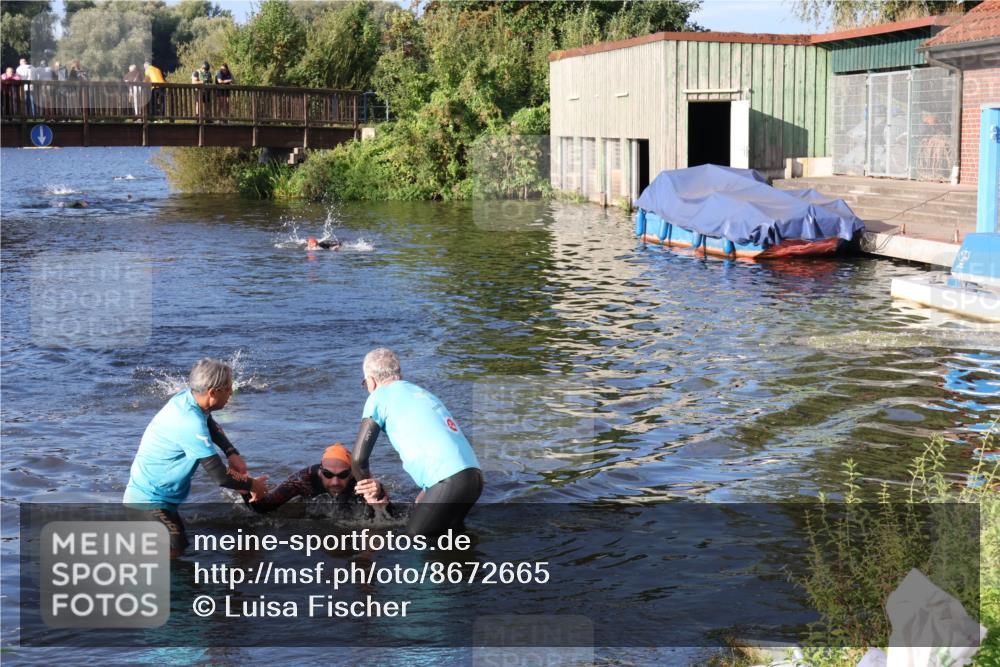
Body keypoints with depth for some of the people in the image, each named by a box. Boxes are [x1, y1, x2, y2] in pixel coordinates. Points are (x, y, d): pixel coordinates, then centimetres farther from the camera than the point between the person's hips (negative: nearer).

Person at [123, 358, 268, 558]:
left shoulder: (186, 398, -4)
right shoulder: (191, 424, -30)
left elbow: (213, 427, 19)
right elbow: (220, 477, -26)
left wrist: (233, 454, 3)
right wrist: (252, 485, -8)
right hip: (148, 501, -10)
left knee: (180, 540, 18)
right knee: (174, 550, -24)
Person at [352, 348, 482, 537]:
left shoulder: (379, 396, 6)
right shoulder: (423, 393, 28)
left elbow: (359, 459, 2)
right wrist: (423, 496, 31)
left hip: (451, 481, -8)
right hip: (474, 475, 8)